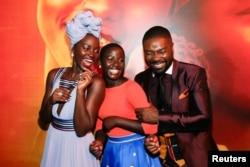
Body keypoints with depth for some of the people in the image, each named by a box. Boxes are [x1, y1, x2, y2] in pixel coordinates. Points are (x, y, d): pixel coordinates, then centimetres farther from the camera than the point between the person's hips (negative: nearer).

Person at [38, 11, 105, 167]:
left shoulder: (96, 82, -17)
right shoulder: (54, 74, -3)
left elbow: (82, 129, -21)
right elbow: (43, 122, 2)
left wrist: (80, 90, -28)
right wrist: (51, 101, -17)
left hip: (78, 147, -4)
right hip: (53, 144, 5)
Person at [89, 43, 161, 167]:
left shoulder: (132, 87, -18)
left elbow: (151, 126, -21)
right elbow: (100, 124, 8)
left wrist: (116, 120, -21)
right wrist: (99, 142, -10)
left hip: (134, 151, -4)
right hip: (111, 151, 5)